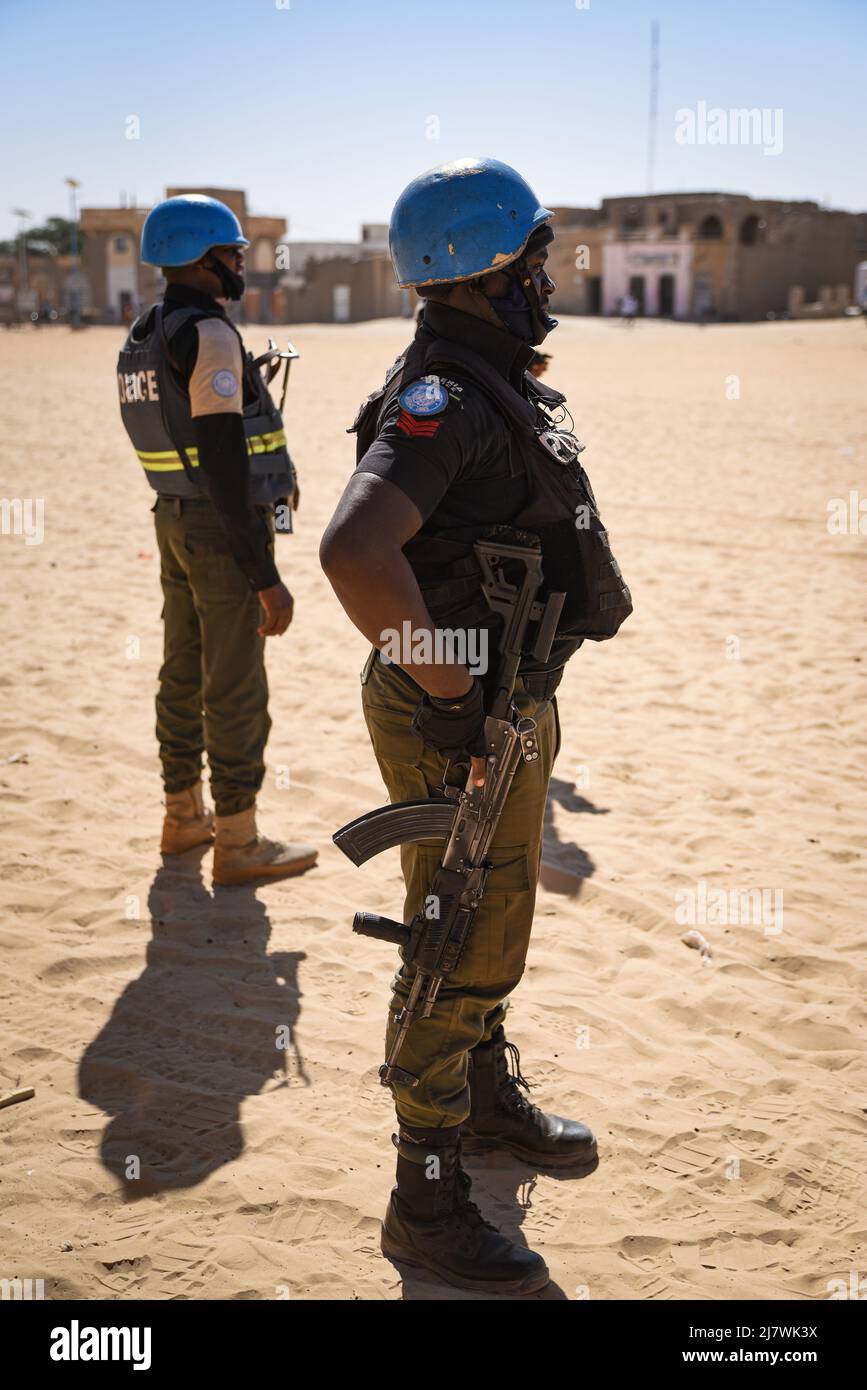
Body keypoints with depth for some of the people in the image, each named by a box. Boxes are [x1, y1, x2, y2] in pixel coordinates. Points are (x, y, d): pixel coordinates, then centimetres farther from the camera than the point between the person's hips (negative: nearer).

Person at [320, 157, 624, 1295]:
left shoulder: (498, 388, 10)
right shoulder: (441, 399, -23)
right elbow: (356, 552, -40)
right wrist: (446, 688, -29)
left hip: (509, 704, 10)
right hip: (456, 728, -10)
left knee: (495, 922, 24)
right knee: (460, 954, 1)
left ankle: (489, 1099, 45)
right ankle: (428, 1201, 17)